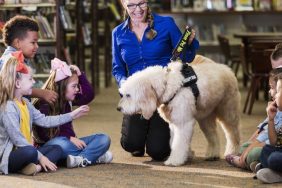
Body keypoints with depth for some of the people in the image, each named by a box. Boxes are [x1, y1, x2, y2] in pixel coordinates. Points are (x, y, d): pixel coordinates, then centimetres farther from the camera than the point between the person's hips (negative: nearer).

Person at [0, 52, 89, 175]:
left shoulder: (26, 104, 13)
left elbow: (44, 121, 14)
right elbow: (17, 139, -22)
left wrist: (72, 115, 14)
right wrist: (40, 157, -20)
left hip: (24, 151, 11)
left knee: (57, 149, 4)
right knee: (30, 152, -40)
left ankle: (35, 167, -19)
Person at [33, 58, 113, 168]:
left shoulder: (68, 100, 10)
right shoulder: (44, 104, -12)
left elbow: (88, 95, 15)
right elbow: (44, 132, -19)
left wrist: (80, 75, 4)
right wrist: (70, 138, -25)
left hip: (69, 141, 8)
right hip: (49, 144, -8)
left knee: (104, 139, -7)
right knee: (61, 144, -44)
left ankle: (81, 160, -31)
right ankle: (95, 156, -28)